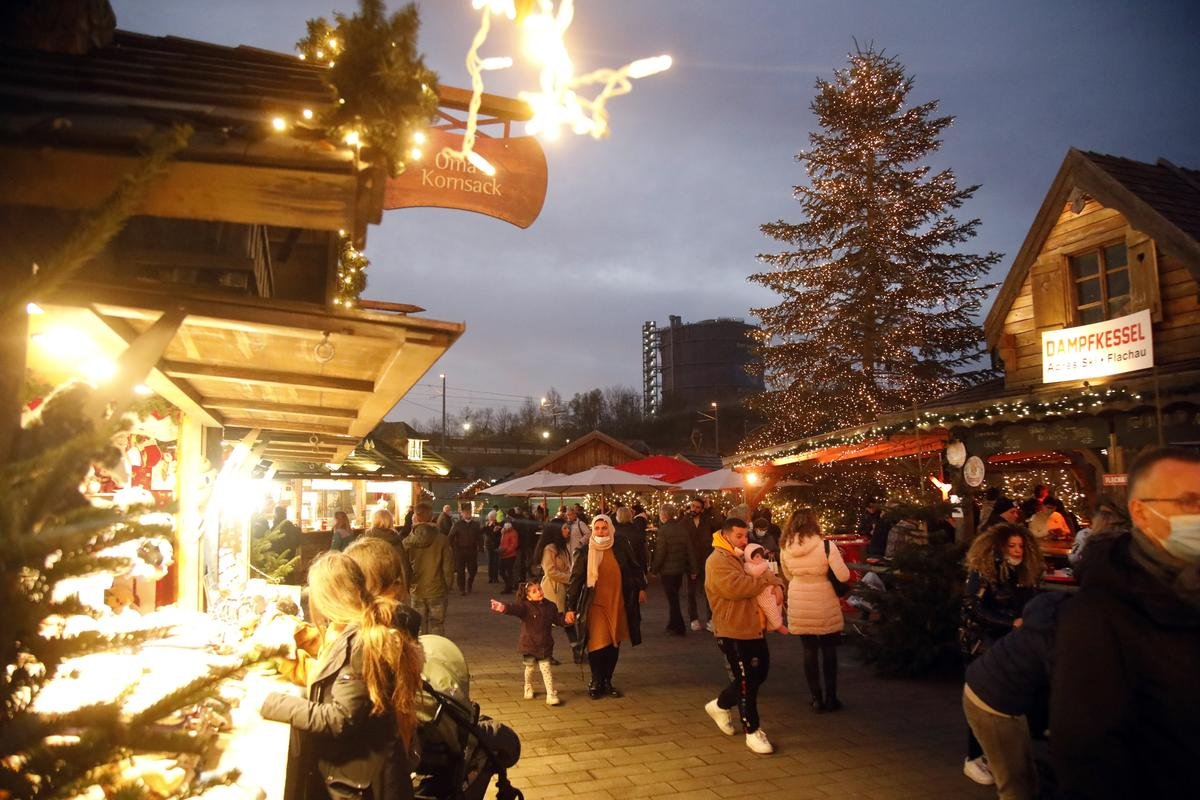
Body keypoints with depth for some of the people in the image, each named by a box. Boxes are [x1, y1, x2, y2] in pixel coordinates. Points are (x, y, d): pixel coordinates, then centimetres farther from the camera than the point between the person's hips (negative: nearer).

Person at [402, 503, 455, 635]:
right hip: (437, 591, -1)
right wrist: (447, 587, 6)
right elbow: (448, 567, -7)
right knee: (437, 629, 8)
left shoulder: (408, 541, -7)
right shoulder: (442, 539, -9)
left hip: (417, 591, 1)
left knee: (419, 631, 13)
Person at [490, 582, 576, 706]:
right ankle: (528, 688, 42)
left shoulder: (550, 606, 0)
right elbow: (514, 608, -34)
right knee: (531, 667, 13)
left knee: (546, 667, -4)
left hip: (545, 645, 2)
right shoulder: (525, 607, -14)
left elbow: (557, 618, 13)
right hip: (529, 644, -2)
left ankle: (551, 694, 5)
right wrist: (504, 608, -55)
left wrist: (566, 616, -7)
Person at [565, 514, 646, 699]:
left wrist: (641, 587, 8)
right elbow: (576, 578, -4)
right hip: (595, 604, -2)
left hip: (618, 604, 2)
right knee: (597, 644, -7)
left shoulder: (621, 546, -3)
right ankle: (596, 682, 13)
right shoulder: (586, 551, -7)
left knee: (614, 644, 9)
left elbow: (635, 567, 10)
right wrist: (570, 607, -5)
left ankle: (607, 681, 25)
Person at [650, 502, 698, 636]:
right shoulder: (682, 527, -1)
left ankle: (679, 628, 8)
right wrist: (693, 569, 7)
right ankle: (672, 625, 27)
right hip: (680, 568, 6)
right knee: (674, 597, 19)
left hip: (668, 570, -6)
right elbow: (690, 549, 1)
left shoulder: (663, 529, -18)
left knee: (672, 599, 4)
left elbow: (660, 553, -18)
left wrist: (654, 569, -6)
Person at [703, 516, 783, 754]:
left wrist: (774, 583, -5)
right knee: (746, 681, 0)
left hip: (752, 628, 9)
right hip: (733, 632, -9)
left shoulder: (742, 558, 15)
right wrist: (765, 579, -17)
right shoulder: (717, 561, -15)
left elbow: (762, 571, 19)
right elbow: (736, 587, -29)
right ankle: (752, 732, 14)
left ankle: (720, 705, 33)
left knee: (759, 673, 16)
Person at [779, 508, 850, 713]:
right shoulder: (826, 547, -18)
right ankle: (831, 698, 21)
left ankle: (817, 699, 19)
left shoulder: (785, 549, -6)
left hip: (799, 607, 3)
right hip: (824, 606, -3)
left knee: (809, 652, 13)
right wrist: (831, 564, 2)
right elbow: (843, 576, -17)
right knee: (829, 651, 14)